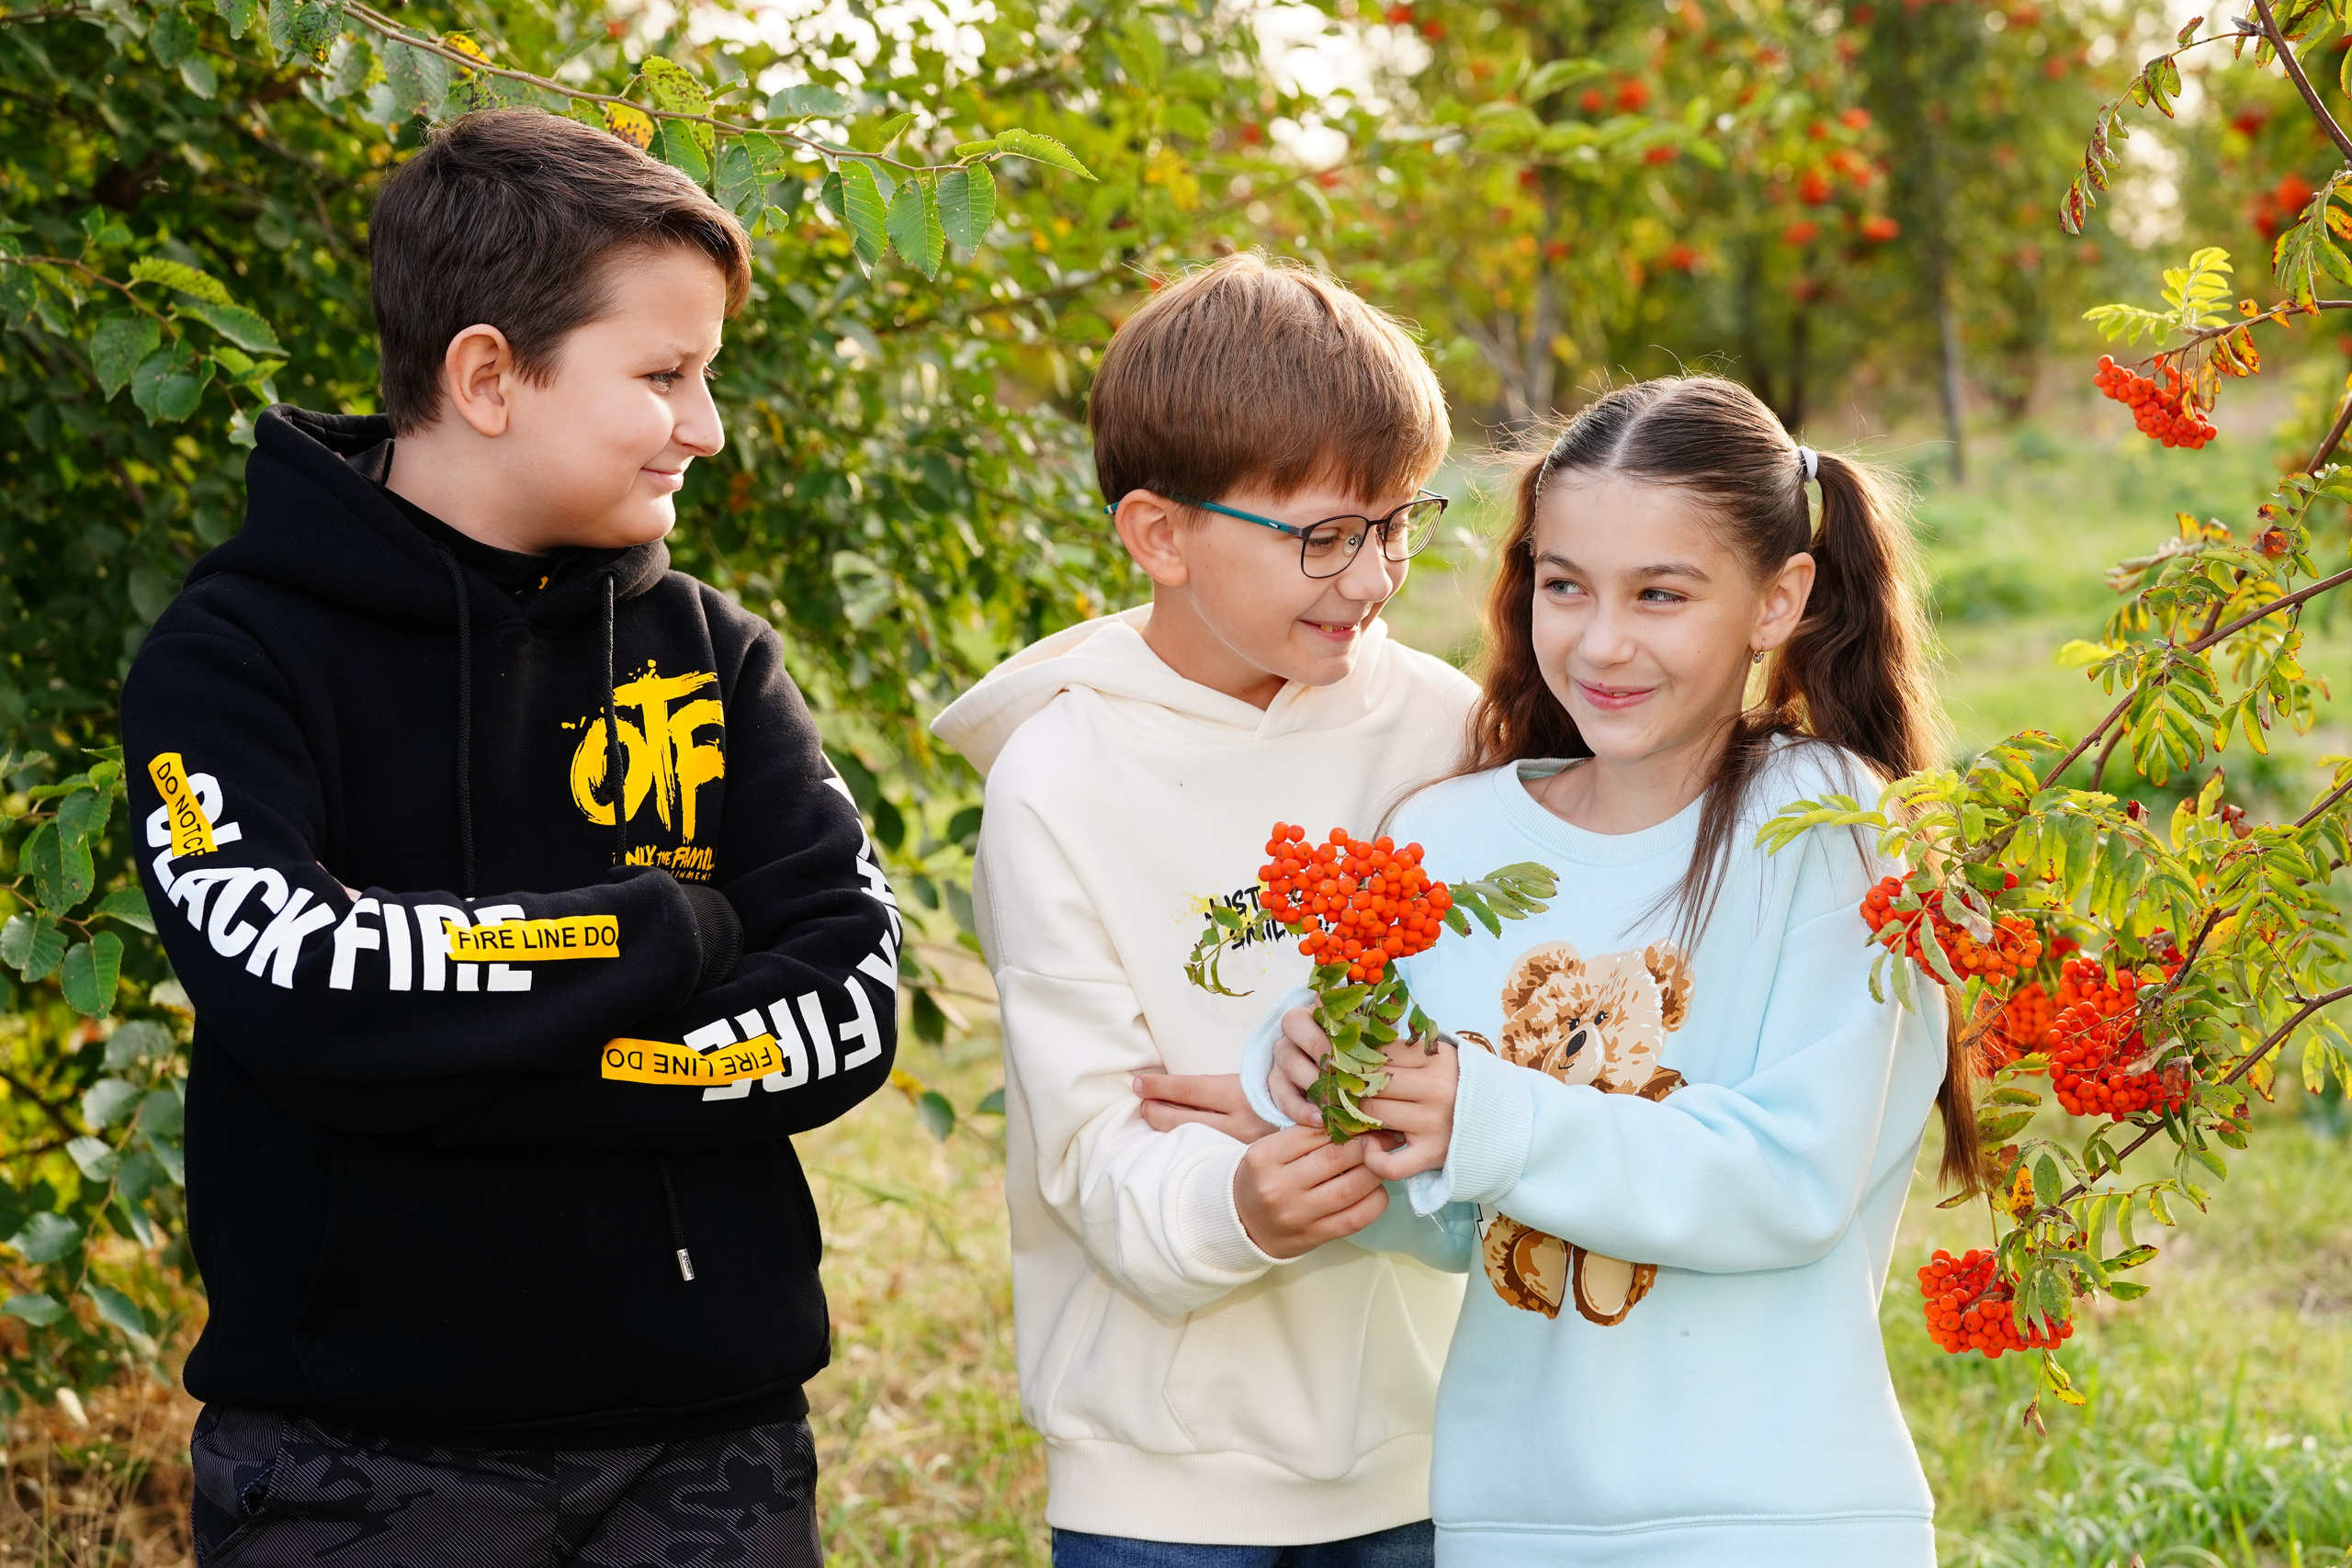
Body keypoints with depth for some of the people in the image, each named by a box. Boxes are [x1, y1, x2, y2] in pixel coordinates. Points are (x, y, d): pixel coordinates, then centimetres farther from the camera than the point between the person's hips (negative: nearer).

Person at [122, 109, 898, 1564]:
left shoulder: (714, 651, 6)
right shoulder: (235, 653, -5)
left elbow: (850, 1005, -6)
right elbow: (292, 986, -22)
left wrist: (466, 1064, -15)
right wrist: (667, 928, -12)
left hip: (712, 1437, 3)